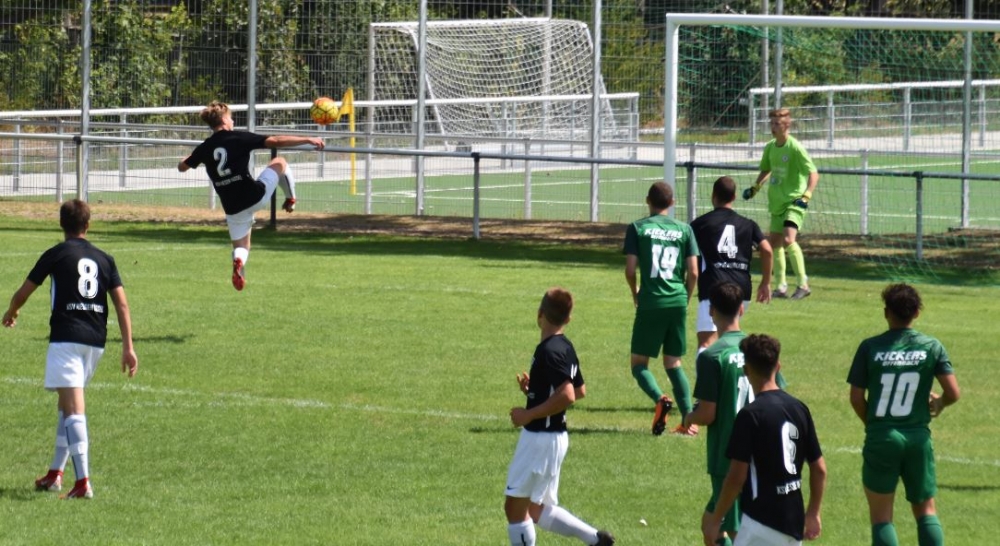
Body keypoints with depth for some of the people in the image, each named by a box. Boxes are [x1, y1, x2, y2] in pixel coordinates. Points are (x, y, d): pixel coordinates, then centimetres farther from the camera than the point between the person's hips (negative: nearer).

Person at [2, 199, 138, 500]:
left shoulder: (56, 255, 1)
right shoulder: (104, 259, 13)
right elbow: (121, 302, 4)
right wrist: (128, 346, 3)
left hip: (66, 337, -5)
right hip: (96, 340, 5)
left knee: (73, 409, -12)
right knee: (66, 404, 22)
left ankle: (83, 481, -23)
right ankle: (55, 474, 27)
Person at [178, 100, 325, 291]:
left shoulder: (204, 148, 4)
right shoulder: (239, 138, -8)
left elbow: (182, 167, 20)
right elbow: (276, 141, -12)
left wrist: (190, 158, 43)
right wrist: (308, 140, -7)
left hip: (233, 208, 3)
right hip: (255, 196, -3)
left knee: (241, 246, 17)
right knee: (280, 162, 18)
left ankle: (238, 262, -18)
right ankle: (291, 200, 26)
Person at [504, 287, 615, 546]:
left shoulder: (549, 351, -20)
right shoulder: (565, 347, 9)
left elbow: (567, 396, -29)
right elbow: (580, 390, 20)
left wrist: (529, 415, -21)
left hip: (542, 439, -10)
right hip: (550, 438, 10)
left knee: (515, 507, -2)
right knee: (537, 511, 17)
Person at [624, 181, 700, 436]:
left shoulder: (637, 228, -1)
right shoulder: (684, 230, 5)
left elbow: (630, 269, -6)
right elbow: (693, 272, 2)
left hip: (650, 303, -3)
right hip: (678, 303, 3)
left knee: (639, 362, 7)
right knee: (673, 363, 15)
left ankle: (660, 398, -22)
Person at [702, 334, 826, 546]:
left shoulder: (750, 415, -14)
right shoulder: (799, 409, 6)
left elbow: (736, 477, -16)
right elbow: (819, 468, 10)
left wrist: (715, 519, -7)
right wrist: (813, 513, 21)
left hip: (762, 522, -7)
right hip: (793, 520, 7)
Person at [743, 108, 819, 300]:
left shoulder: (795, 148, -13)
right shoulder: (770, 147, 9)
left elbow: (813, 173, -16)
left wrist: (806, 196, -27)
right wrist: (755, 188, 15)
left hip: (794, 202, -8)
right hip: (776, 203, 8)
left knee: (788, 239, -23)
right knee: (774, 242, 9)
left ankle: (803, 284, -18)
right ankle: (781, 286, 19)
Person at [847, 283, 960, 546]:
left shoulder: (870, 347, -8)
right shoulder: (932, 347, -3)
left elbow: (856, 398, -6)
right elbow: (953, 393, -6)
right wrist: (939, 403, 17)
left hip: (881, 438, -2)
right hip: (918, 436, 2)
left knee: (881, 515, 6)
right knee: (926, 509, 15)